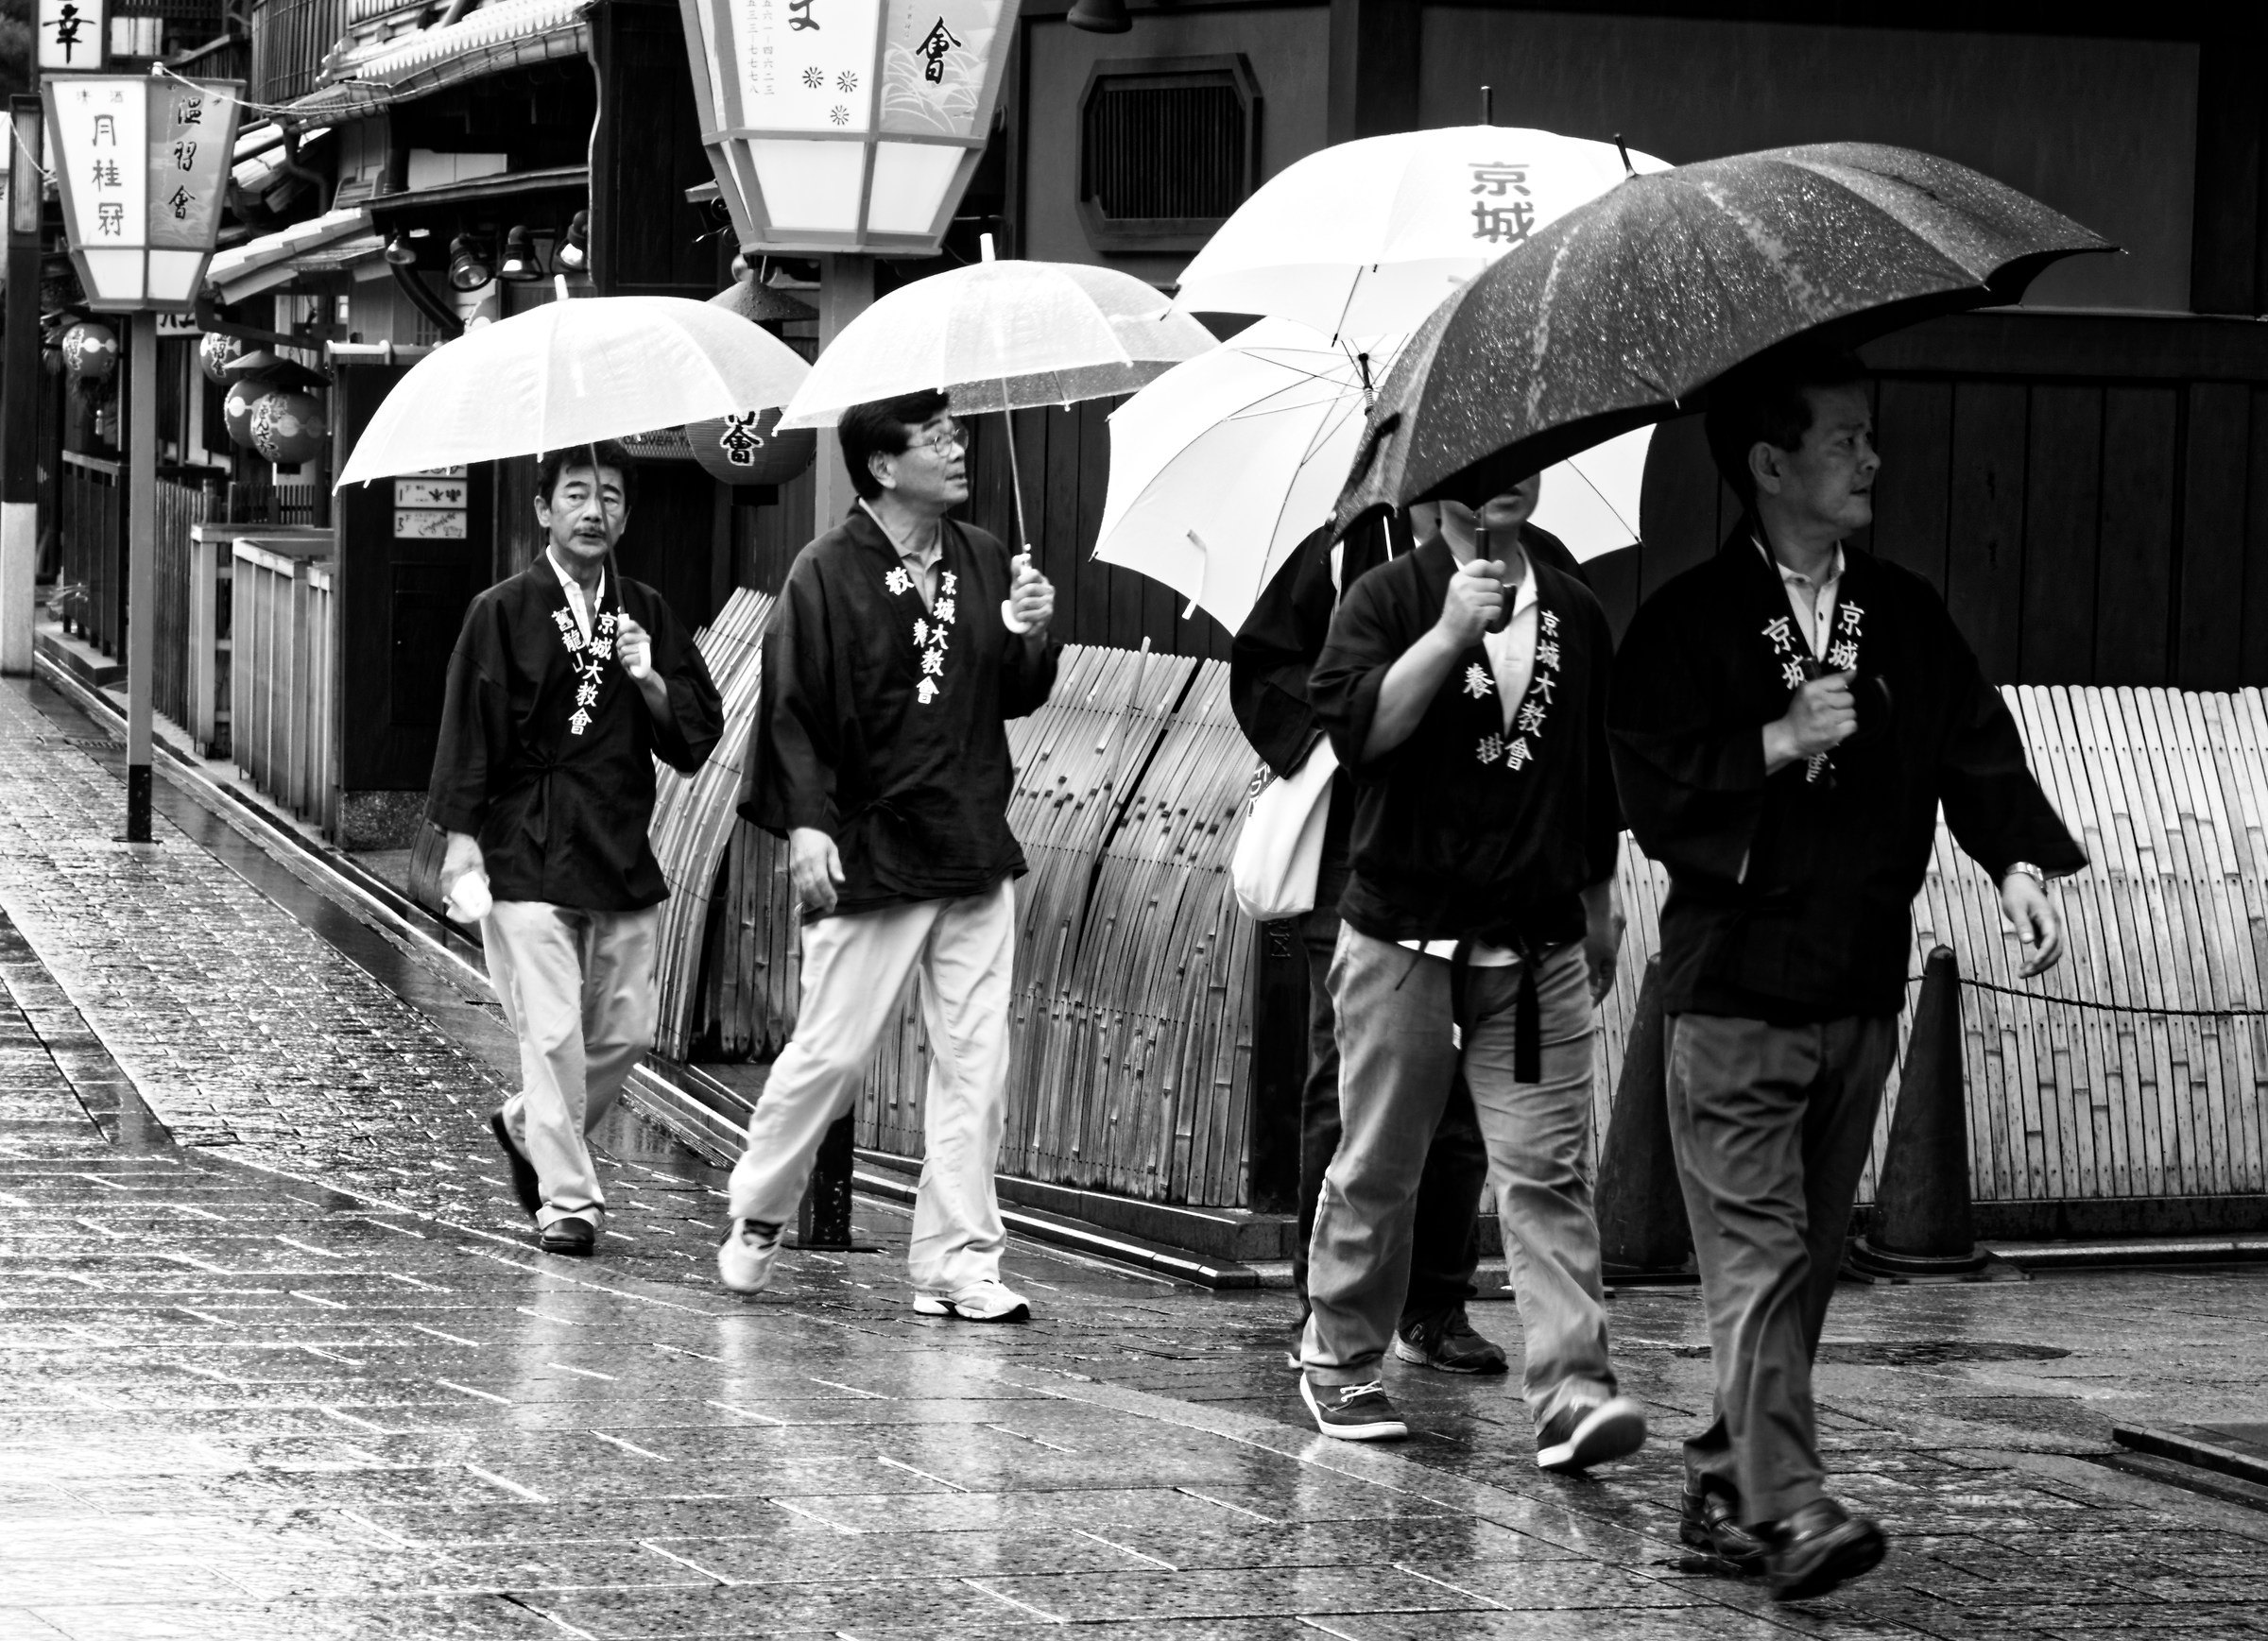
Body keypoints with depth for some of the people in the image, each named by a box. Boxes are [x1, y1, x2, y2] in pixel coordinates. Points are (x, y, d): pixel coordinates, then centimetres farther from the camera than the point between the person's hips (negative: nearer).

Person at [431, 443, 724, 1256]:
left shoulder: (645, 615, 10)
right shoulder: (503, 613, -3)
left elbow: (700, 733, 10)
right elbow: (469, 727, -5)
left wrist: (650, 680, -8)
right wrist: (461, 838, -10)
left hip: (622, 853, 5)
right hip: (527, 854, -5)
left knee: (626, 1030, 8)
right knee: (553, 1032, -9)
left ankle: (528, 1129, 32)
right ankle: (567, 1199, -2)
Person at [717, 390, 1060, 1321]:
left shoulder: (983, 562, 9)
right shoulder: (827, 574, -7)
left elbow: (1014, 700, 15)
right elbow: (792, 709, -10)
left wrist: (1030, 639, -5)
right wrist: (805, 819, -19)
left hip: (975, 857, 5)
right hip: (869, 857, -5)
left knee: (975, 1064, 3)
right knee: (832, 1053, -2)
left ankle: (957, 1261, 8)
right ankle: (756, 1219, 21)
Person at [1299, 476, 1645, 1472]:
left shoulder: (1576, 614, 12)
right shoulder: (1388, 599, -1)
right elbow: (1354, 727, -18)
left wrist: (1597, 900, 25)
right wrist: (1451, 632, -25)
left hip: (1539, 947, 3)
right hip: (1403, 939, -3)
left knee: (1548, 1173, -7)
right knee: (1376, 1169, 7)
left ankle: (1571, 1394, -15)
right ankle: (1339, 1363, 24)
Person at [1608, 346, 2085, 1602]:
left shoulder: (1905, 617, 11)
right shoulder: (1687, 624, -4)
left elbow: (1975, 744, 6)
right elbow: (1652, 788, -10)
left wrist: (2019, 860, -10)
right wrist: (1780, 744, -17)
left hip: (1861, 990, 6)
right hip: (1733, 985, -6)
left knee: (1807, 1260, 9)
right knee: (1758, 1254, -10)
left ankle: (1723, 1489, 18)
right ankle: (1788, 1510, -17)